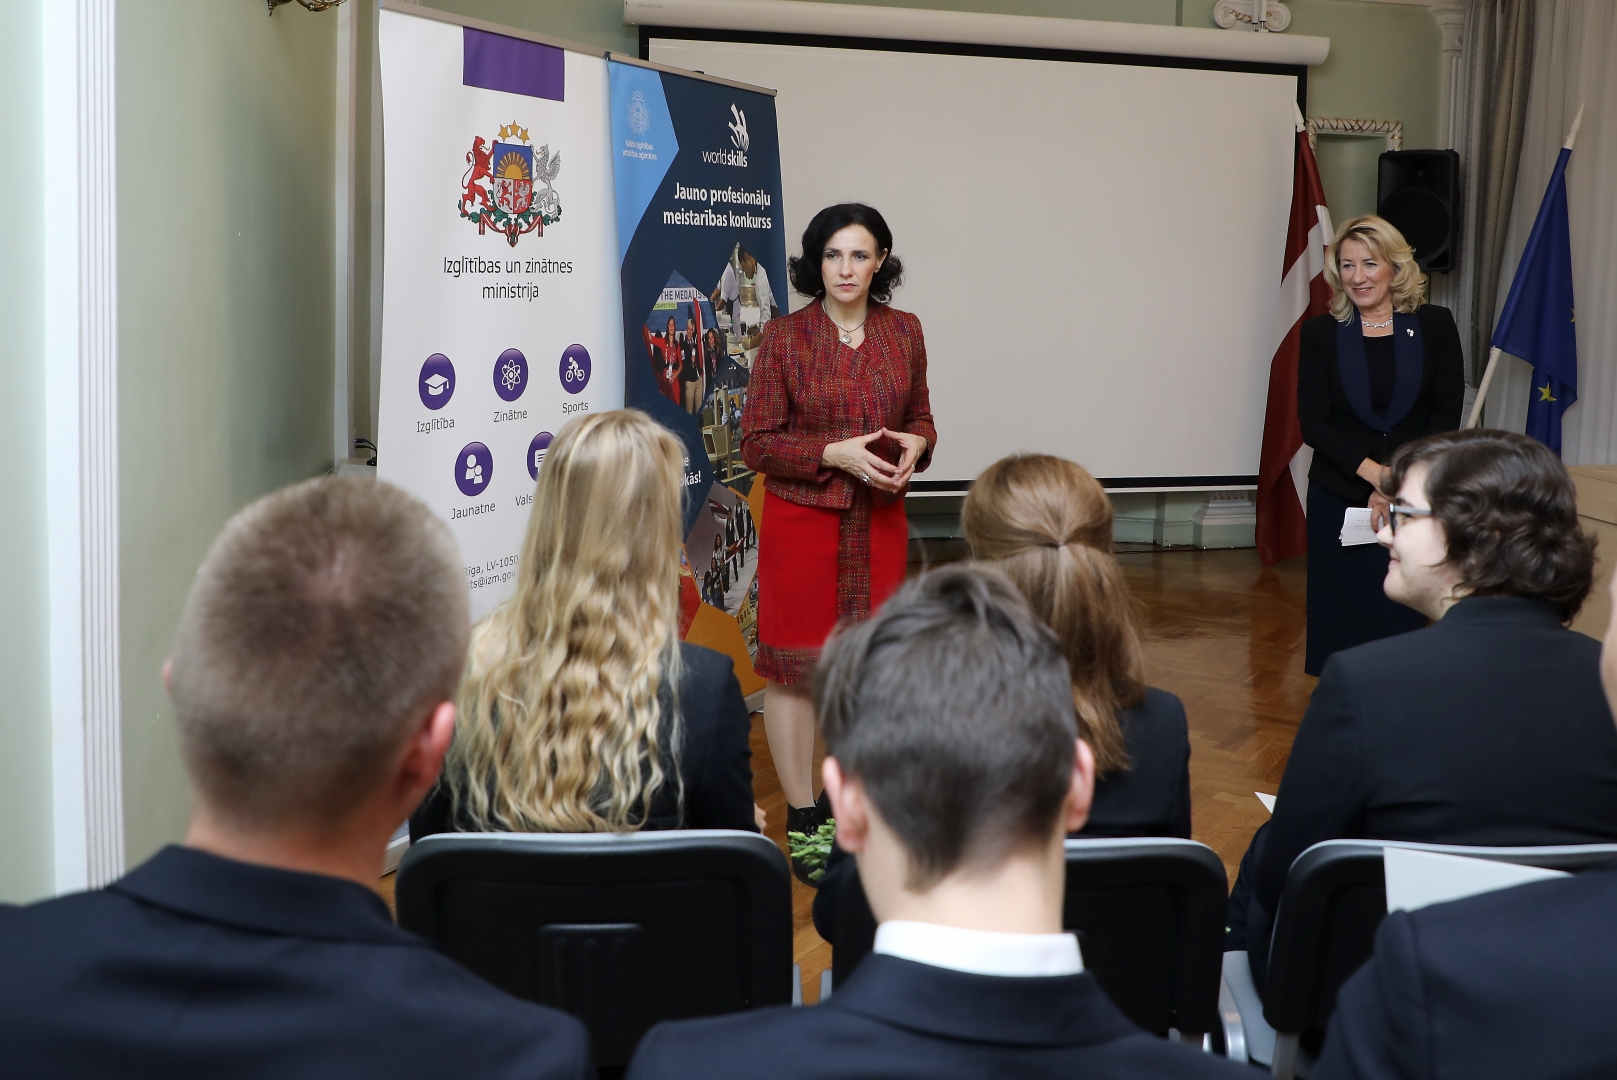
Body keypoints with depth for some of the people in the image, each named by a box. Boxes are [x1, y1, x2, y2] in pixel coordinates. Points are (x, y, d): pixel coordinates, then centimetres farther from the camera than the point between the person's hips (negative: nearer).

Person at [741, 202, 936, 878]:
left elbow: (920, 418, 15)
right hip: (801, 519, -3)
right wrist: (835, 452, -18)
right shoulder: (784, 339, -7)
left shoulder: (903, 331, 5)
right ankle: (802, 817, 13)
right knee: (794, 660, 1)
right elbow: (756, 442, -7)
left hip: (880, 520, 4)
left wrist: (915, 446, -8)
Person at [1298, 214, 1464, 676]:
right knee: (1339, 612, 3)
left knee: (1402, 613, -1)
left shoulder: (1435, 325, 2)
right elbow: (1313, 422, -3)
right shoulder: (1320, 333, 2)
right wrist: (1375, 473, -14)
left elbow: (1447, 413, 0)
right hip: (1339, 495, 0)